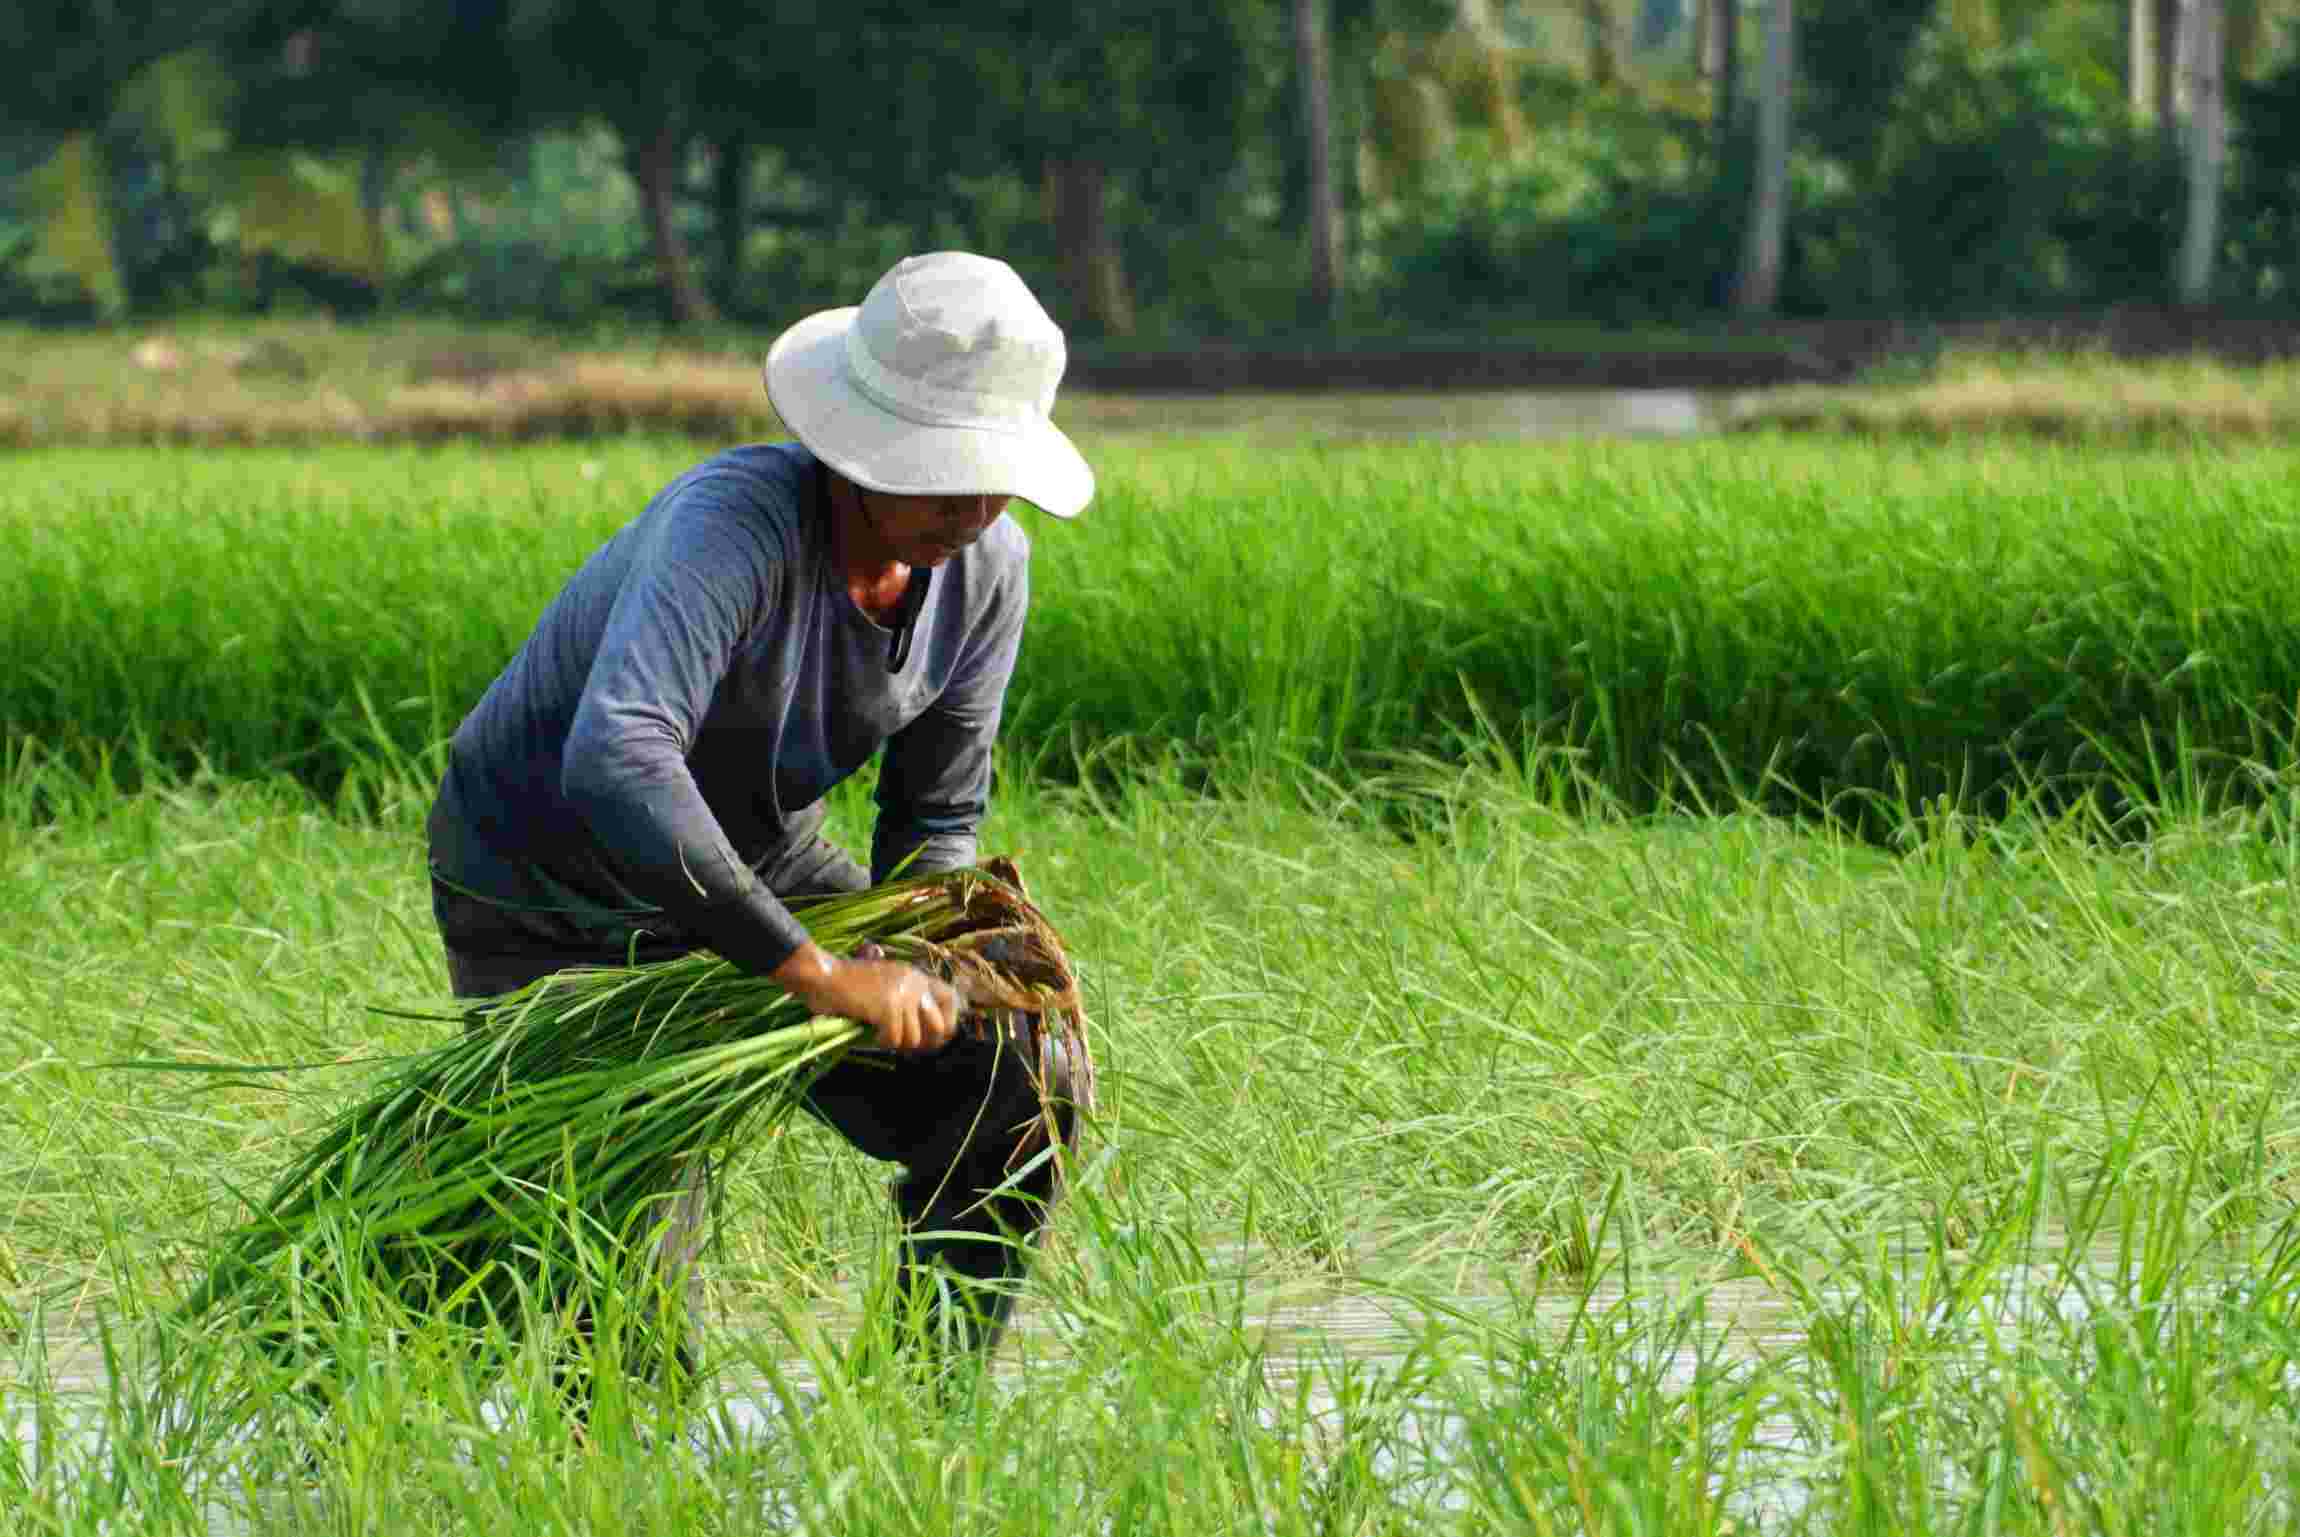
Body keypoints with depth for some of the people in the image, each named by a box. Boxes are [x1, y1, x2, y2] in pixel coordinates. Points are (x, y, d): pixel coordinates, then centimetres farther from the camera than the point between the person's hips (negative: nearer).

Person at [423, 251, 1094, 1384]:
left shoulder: (986, 568, -15)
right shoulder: (742, 524, -37)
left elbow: (933, 823, -2)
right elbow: (614, 768, -53)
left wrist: (903, 981, -23)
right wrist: (817, 972, -51)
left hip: (756, 865, 6)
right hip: (553, 900, -6)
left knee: (1017, 1093, -7)